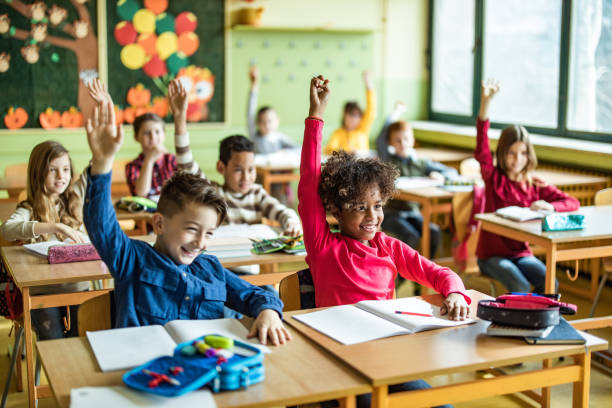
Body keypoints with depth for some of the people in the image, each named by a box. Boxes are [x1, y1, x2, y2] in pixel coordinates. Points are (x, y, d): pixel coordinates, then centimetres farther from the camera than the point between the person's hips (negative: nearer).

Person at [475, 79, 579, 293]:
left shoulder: (536, 186, 5)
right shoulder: (494, 178, -4)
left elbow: (573, 202, 3)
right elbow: (482, 149, -21)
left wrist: (550, 206, -21)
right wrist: (485, 101, -34)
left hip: (521, 253, 3)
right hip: (491, 253, -3)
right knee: (520, 288, -28)